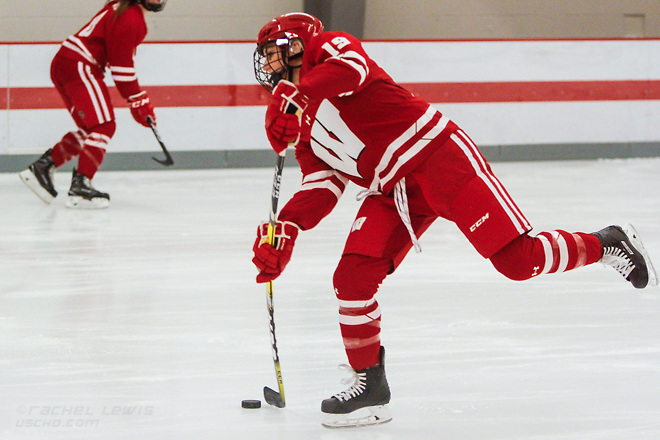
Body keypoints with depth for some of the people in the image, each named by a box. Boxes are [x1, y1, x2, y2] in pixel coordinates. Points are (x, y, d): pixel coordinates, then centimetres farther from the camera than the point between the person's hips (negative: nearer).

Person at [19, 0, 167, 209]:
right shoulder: (130, 19, -14)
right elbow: (121, 67, -14)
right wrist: (138, 102, -8)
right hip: (78, 66, -11)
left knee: (89, 129, 15)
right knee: (104, 126, -14)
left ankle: (41, 167, 16)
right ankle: (80, 187, -21)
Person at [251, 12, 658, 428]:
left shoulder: (331, 47, 1)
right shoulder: (302, 129, 21)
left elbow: (350, 67, -24)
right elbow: (322, 188, 11)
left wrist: (293, 97, -33)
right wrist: (286, 229, -5)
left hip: (436, 155, -8)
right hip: (392, 191, 8)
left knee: (517, 260, -16)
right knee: (352, 278, -8)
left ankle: (606, 244, 7)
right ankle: (370, 386, 3)